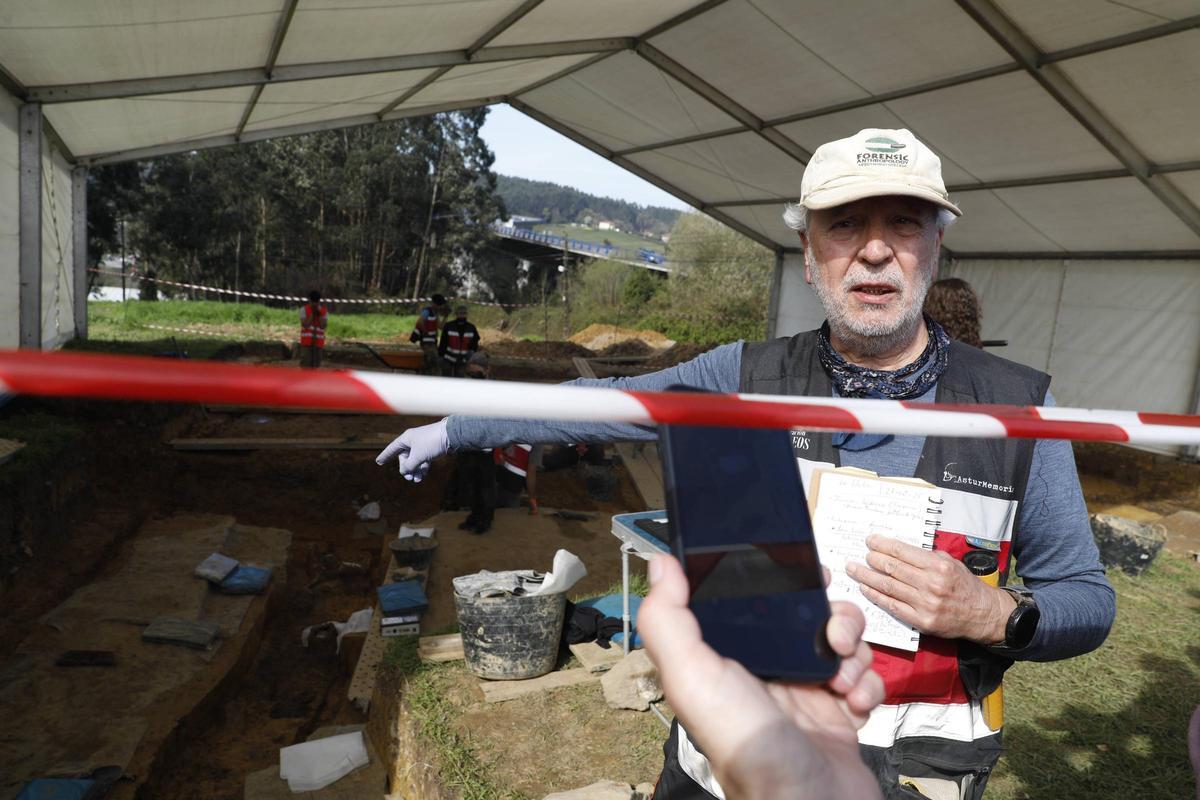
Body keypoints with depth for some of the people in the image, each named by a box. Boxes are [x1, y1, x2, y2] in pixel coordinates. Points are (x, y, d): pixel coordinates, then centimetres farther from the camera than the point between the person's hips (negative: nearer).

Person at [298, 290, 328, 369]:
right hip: (306, 341, -2)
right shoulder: (304, 309, -1)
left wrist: (319, 314, -14)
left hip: (318, 342, 2)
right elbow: (305, 324, -11)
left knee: (315, 364, 3)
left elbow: (323, 325, -7)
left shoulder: (324, 311, 4)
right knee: (305, 364, -8)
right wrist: (312, 314, -13)